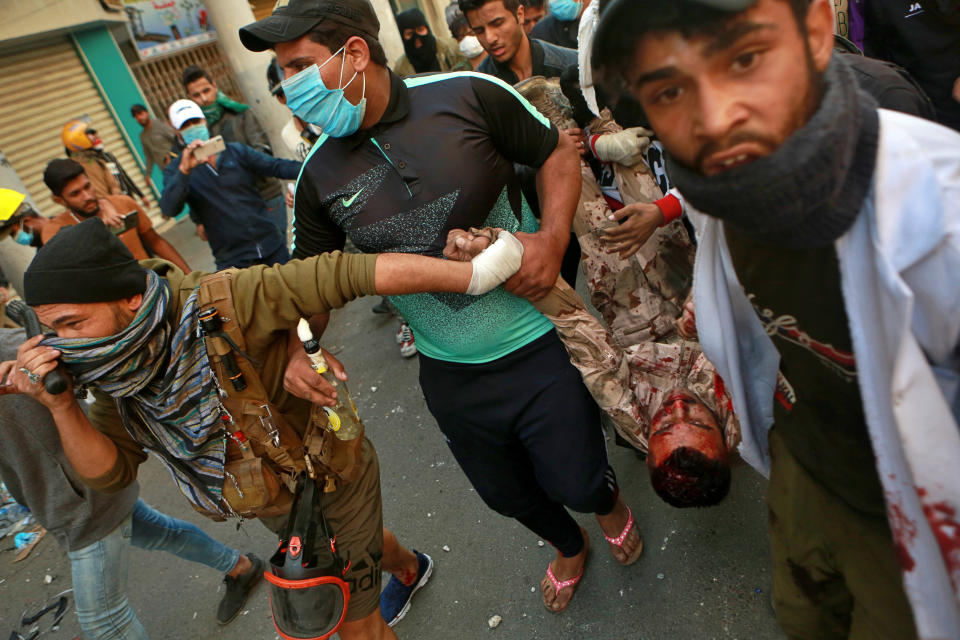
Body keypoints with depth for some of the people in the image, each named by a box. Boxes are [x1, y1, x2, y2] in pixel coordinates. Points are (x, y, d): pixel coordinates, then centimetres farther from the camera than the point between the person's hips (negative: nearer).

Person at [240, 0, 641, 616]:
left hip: (539, 344, -3)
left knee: (575, 480, 8)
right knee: (506, 492, 21)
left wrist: (553, 238, -18)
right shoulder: (320, 175, -4)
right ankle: (569, 547, 59)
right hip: (450, 374, 4)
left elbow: (559, 151, -2)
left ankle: (611, 501, 51)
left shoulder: (467, 96, -15)